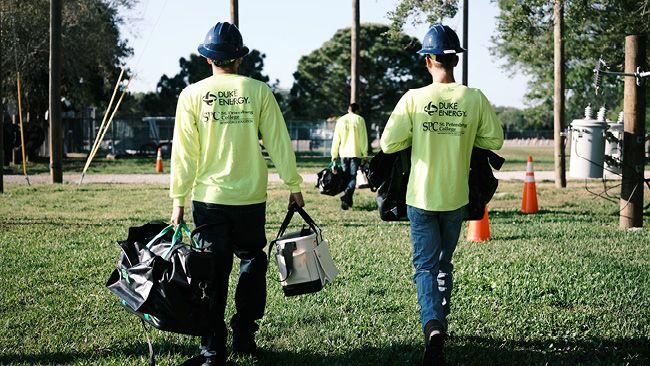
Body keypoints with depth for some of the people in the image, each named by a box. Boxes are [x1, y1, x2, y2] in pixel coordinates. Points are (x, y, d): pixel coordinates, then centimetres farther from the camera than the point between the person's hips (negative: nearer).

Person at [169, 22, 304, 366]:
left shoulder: (192, 94, -1)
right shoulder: (258, 91, -1)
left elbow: (183, 153, -1)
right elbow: (279, 143, 1)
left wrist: (179, 199, 5)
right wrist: (293, 185, 10)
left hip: (208, 198, 0)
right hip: (251, 197, 0)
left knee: (213, 272, 5)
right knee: (252, 260, 16)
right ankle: (244, 333, 13)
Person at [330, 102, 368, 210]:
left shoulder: (340, 120, 8)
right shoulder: (359, 120, -1)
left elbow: (336, 139, 9)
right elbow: (363, 138, -4)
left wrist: (334, 155, 13)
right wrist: (365, 153, 1)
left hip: (344, 153, 3)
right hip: (356, 153, -3)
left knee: (346, 176, 12)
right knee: (353, 177, -2)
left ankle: (348, 201, 11)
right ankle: (347, 194, -26)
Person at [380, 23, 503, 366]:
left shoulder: (414, 98, -11)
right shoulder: (475, 99, -6)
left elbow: (388, 144, -11)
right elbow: (495, 140, 2)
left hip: (421, 197, -2)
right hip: (455, 197, 2)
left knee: (425, 265, 1)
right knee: (445, 263, 20)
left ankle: (432, 325, -21)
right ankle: (440, 322, 31)